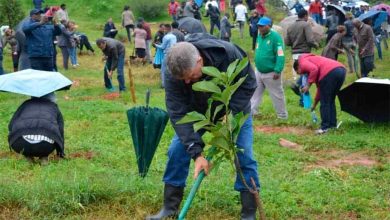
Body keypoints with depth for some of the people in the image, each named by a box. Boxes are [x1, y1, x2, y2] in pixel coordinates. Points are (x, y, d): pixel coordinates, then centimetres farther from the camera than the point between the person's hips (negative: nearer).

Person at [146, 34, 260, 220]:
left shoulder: (228, 53, -37)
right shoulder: (174, 75, -33)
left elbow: (248, 84, -22)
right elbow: (179, 114, -33)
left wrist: (230, 113, -34)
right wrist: (196, 153, -40)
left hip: (234, 109, -1)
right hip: (198, 111, 2)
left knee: (244, 156, -11)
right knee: (177, 151, -8)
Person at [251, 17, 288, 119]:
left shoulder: (275, 37, -18)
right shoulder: (259, 36, 7)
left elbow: (280, 55, -22)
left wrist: (277, 71, -26)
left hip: (271, 73, -7)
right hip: (258, 71, 7)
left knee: (277, 94, 5)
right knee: (255, 92, 9)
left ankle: (282, 115, 18)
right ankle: (250, 111, 16)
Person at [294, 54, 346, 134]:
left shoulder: (303, 62, 13)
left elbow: (314, 69, -12)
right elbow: (320, 86, 40)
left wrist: (308, 85, -3)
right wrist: (315, 104, 47)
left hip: (330, 72, -9)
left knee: (324, 102, 1)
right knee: (330, 100, 22)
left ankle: (325, 127, 2)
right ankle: (332, 124, 25)